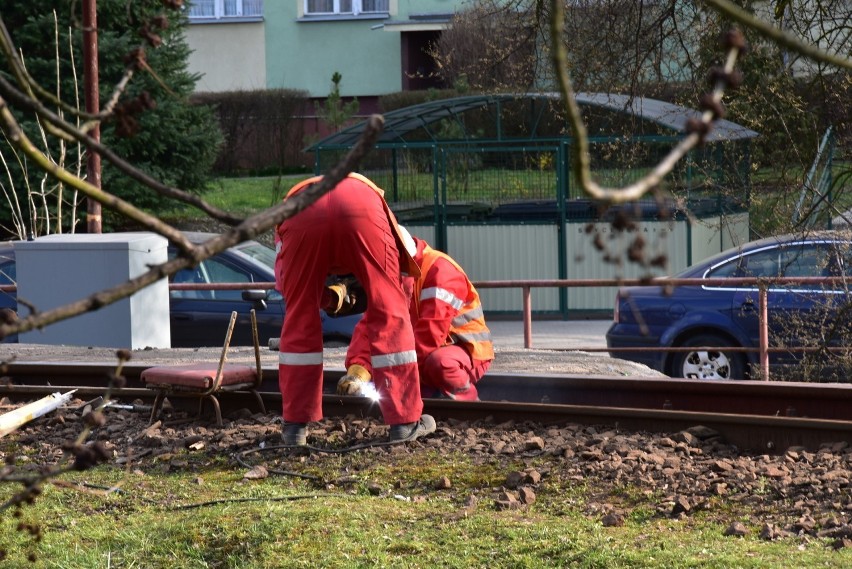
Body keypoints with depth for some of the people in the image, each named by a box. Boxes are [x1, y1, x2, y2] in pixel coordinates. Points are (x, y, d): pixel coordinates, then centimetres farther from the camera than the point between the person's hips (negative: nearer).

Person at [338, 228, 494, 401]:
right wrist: (358, 370, -26)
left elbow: (431, 331, -32)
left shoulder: (439, 270, -23)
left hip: (466, 350, -8)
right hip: (428, 356, 8)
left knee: (440, 362, -39)